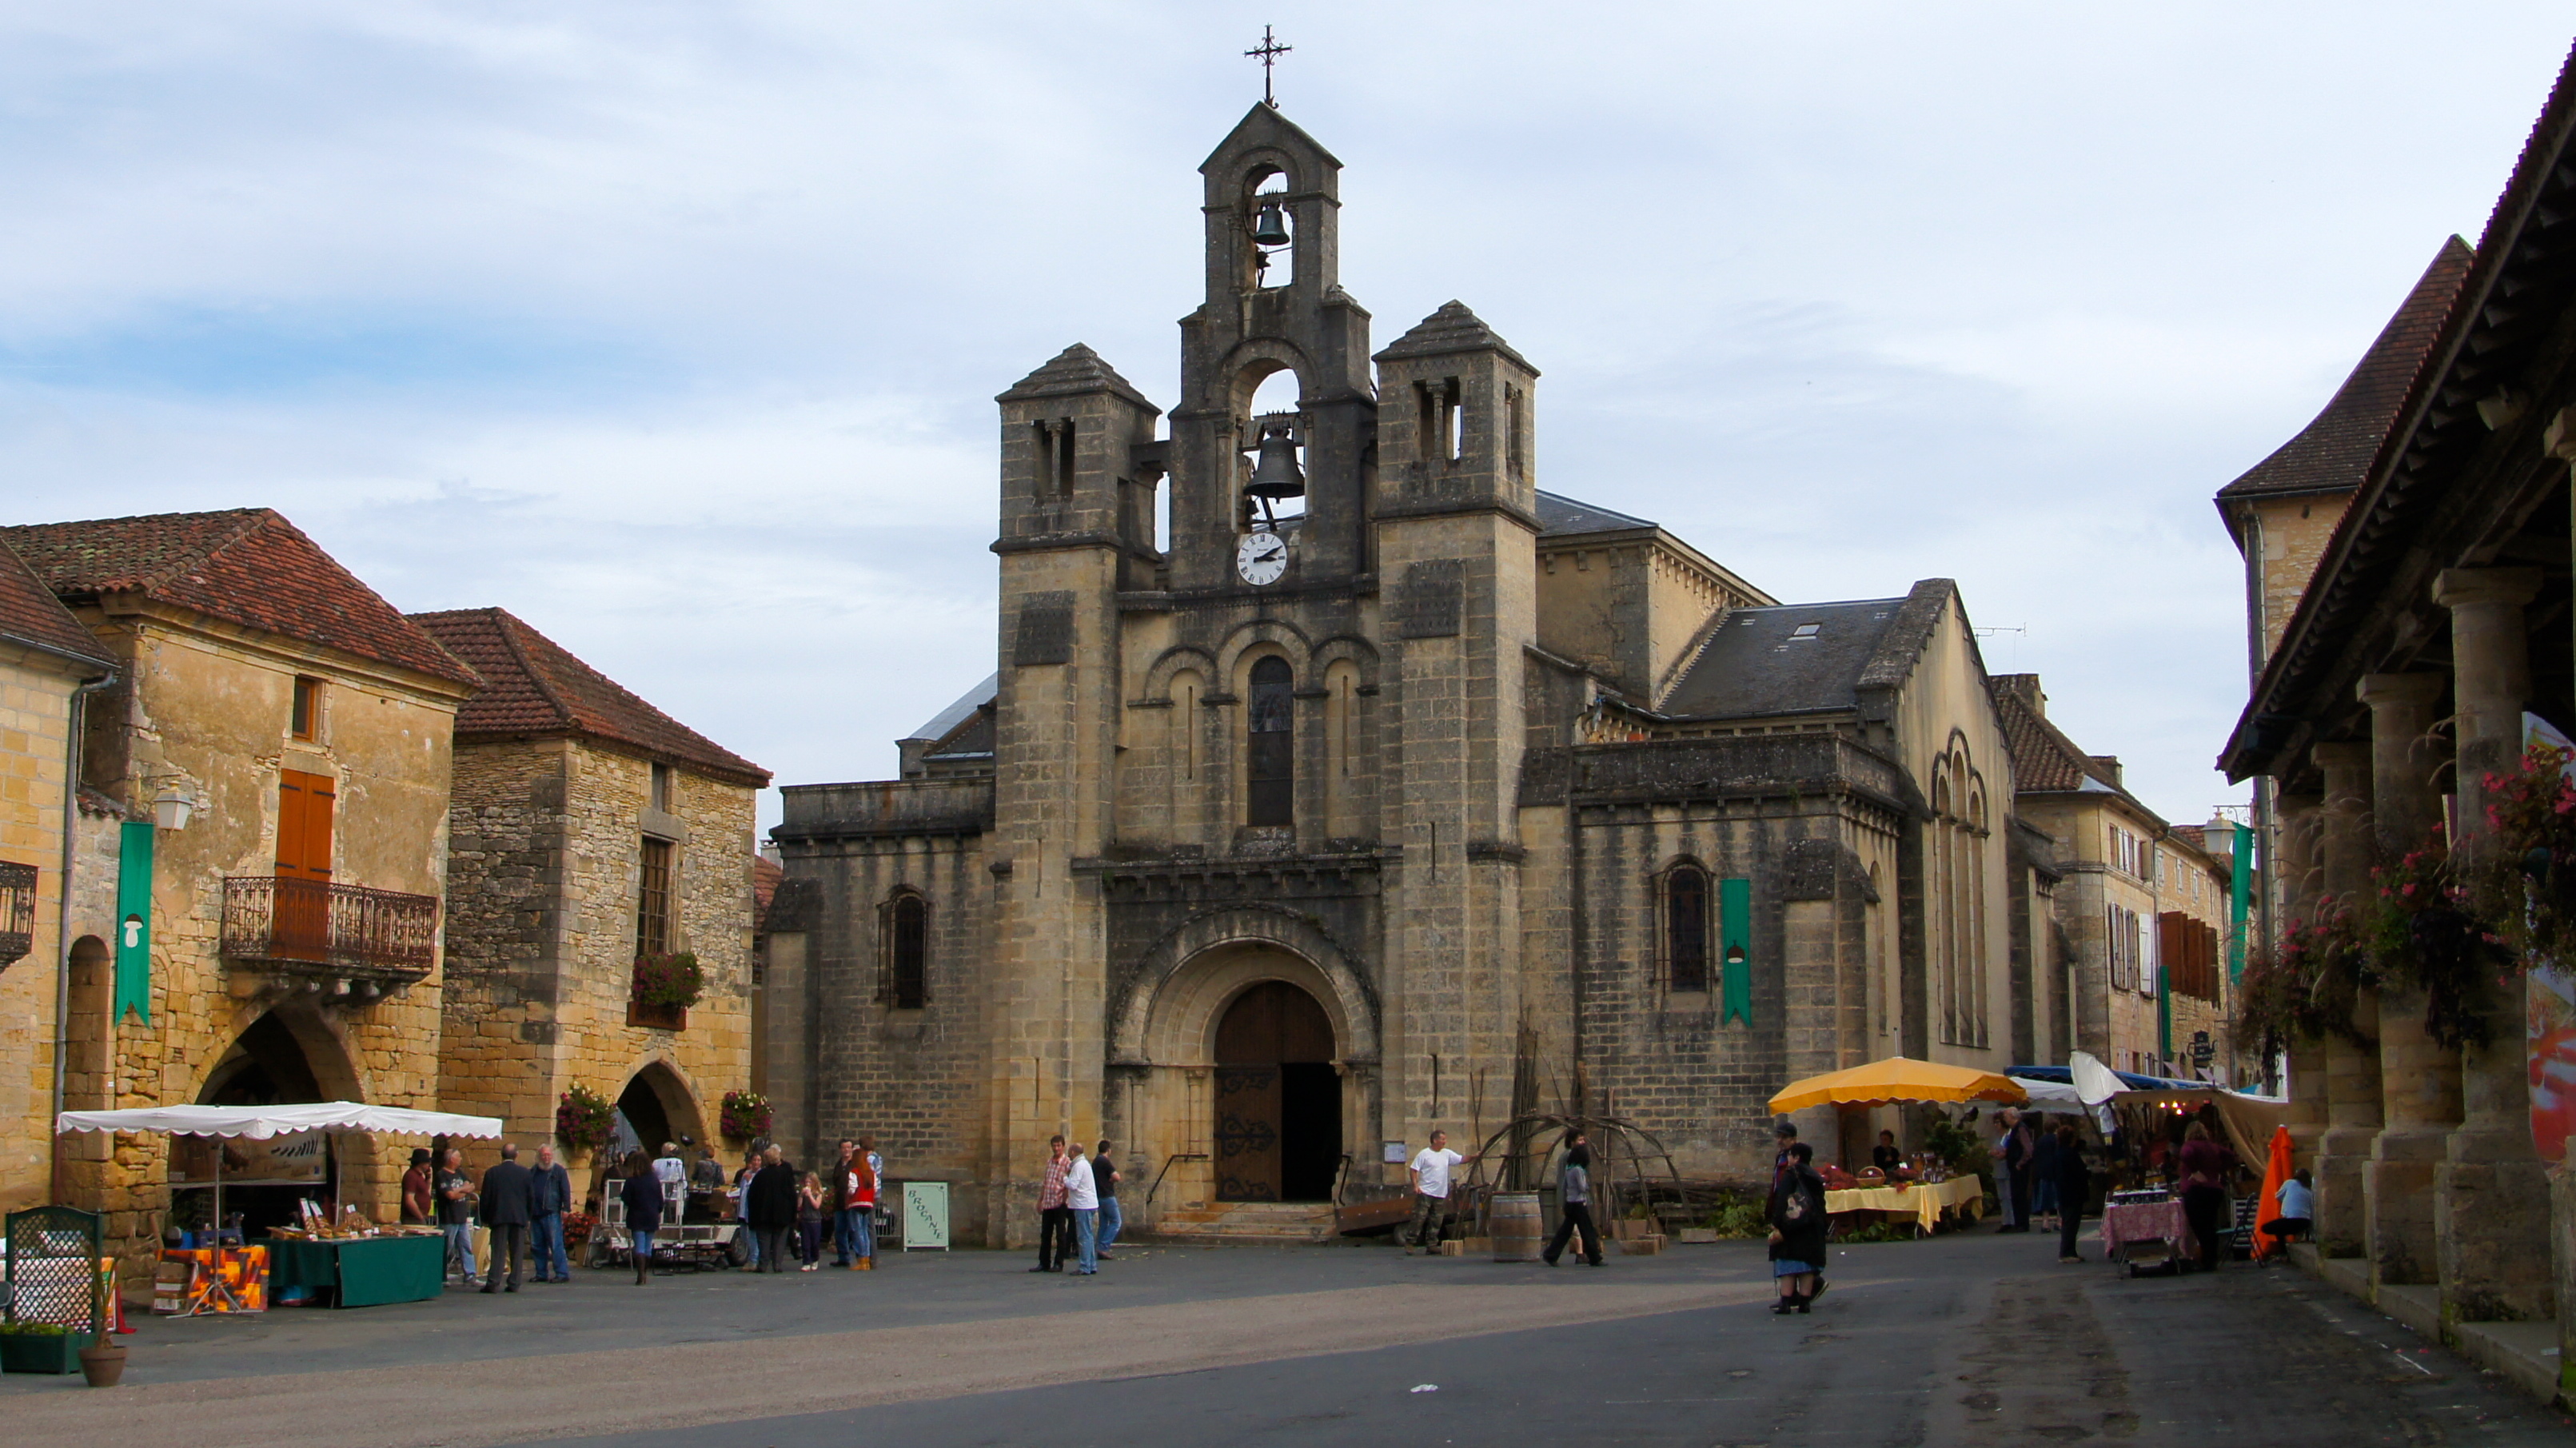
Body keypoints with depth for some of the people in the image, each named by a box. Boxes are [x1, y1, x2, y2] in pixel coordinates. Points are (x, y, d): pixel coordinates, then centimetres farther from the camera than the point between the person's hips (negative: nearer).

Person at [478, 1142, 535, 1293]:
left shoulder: (492, 1173, -1)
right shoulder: (525, 1173, 2)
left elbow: (486, 1197, 0)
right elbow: (531, 1197, 5)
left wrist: (485, 1218, 9)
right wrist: (528, 1216, 16)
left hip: (499, 1217, -1)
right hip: (520, 1217, 1)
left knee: (498, 1251, -1)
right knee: (517, 1251, 4)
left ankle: (493, 1281, -10)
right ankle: (514, 1283, 3)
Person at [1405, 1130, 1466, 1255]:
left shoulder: (1447, 1154, 12)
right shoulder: (1424, 1154, -5)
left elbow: (1461, 1159, 14)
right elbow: (1413, 1170, -6)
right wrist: (1415, 1185, -17)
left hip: (1441, 1194, 6)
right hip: (1425, 1193, -6)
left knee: (1436, 1221, 7)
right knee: (1419, 1218, -9)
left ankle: (1432, 1245, 13)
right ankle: (1409, 1243, -4)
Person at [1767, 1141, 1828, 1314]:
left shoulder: (1790, 1175, -8)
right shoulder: (1816, 1178, 12)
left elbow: (1781, 1202, -15)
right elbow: (1821, 1204, 14)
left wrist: (1778, 1226, -16)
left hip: (1792, 1227, -6)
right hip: (1813, 1230, 6)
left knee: (1788, 1265, -3)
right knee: (1808, 1261, 8)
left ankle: (1786, 1302, -10)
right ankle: (1804, 1301, 5)